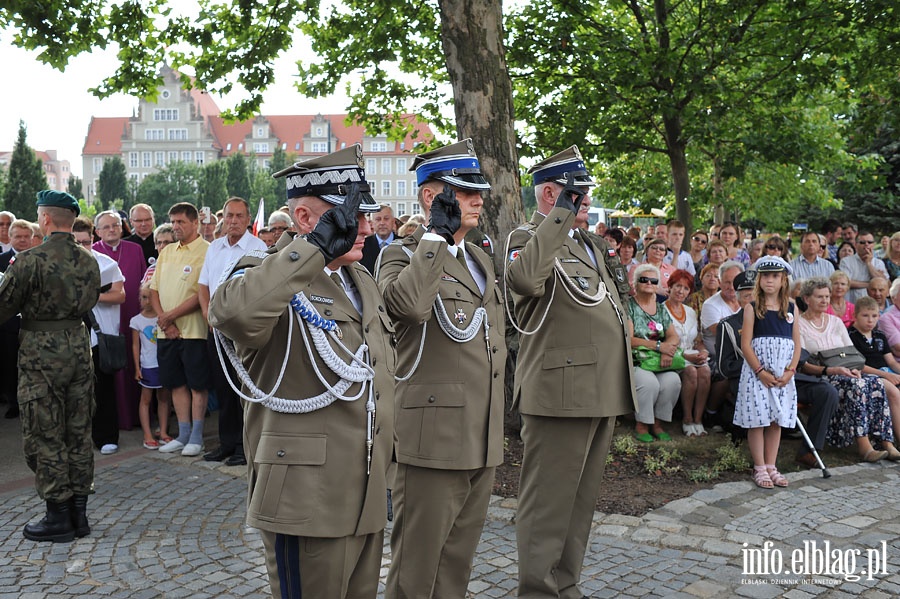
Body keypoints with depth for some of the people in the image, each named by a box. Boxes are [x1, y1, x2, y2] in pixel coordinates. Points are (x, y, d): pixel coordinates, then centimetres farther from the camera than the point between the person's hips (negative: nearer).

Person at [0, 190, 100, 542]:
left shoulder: (31, 260, -14)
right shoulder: (88, 261, 4)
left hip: (41, 353, -6)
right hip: (79, 346, 6)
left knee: (45, 437, 4)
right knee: (78, 434, 12)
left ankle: (58, 517, 10)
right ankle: (79, 513, 20)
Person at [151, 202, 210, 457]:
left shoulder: (207, 252, -9)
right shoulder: (167, 252, 14)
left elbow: (203, 294, -16)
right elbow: (154, 289, 13)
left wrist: (171, 315, -14)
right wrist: (163, 319, -3)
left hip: (193, 329, -7)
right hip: (166, 331, 7)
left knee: (197, 384, 2)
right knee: (177, 383, 12)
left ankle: (196, 436, 12)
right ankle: (183, 434, 22)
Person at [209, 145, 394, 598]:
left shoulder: (361, 281, 13)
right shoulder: (271, 277, -12)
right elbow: (232, 313, -38)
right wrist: (317, 245, -33)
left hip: (367, 500, 8)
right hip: (307, 504, -8)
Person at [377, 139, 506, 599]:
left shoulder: (479, 259, 17)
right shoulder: (401, 255, -7)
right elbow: (409, 302, -32)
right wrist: (437, 234, -22)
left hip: (482, 440, 8)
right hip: (434, 438, -7)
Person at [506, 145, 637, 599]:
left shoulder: (590, 245, 19)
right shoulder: (527, 238, -9)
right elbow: (522, 278, -35)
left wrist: (622, 387, 23)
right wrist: (562, 215, -27)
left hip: (602, 394, 9)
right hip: (560, 393, -9)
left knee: (581, 501, 18)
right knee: (548, 505, 0)